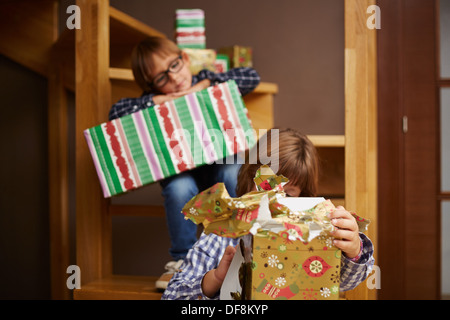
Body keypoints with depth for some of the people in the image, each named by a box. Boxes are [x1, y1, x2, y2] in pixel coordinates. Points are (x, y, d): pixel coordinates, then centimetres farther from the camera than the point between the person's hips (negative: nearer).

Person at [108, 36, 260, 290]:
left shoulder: (208, 85, -6)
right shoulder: (156, 101, -6)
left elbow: (252, 76, -16)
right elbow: (117, 113, -18)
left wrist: (204, 84, -22)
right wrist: (157, 100, -25)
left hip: (220, 164, 0)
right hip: (182, 171, 0)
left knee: (234, 174, -32)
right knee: (178, 188, -33)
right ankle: (183, 260, -11)